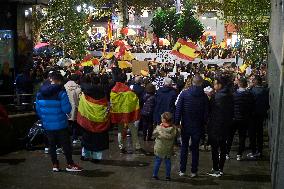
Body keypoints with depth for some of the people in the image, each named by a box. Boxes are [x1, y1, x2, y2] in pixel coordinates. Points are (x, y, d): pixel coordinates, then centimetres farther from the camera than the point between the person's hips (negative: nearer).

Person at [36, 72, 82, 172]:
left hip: (47, 125, 4)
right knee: (66, 144, 8)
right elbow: (67, 109, -18)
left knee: (52, 145, 14)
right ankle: (70, 164, 15)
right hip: (60, 124, -4)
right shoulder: (61, 92, -17)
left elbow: (38, 109, 6)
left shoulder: (40, 92, 0)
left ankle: (55, 165, 20)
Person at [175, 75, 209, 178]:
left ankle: (182, 170, 15)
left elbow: (178, 109, -9)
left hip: (185, 125, 0)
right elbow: (206, 113, -4)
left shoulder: (184, 93, -8)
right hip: (197, 127, 0)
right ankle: (194, 171, 14)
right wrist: (203, 124, 7)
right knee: (195, 148, 9)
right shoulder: (204, 96, -7)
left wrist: (177, 123, -4)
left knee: (184, 147, 12)